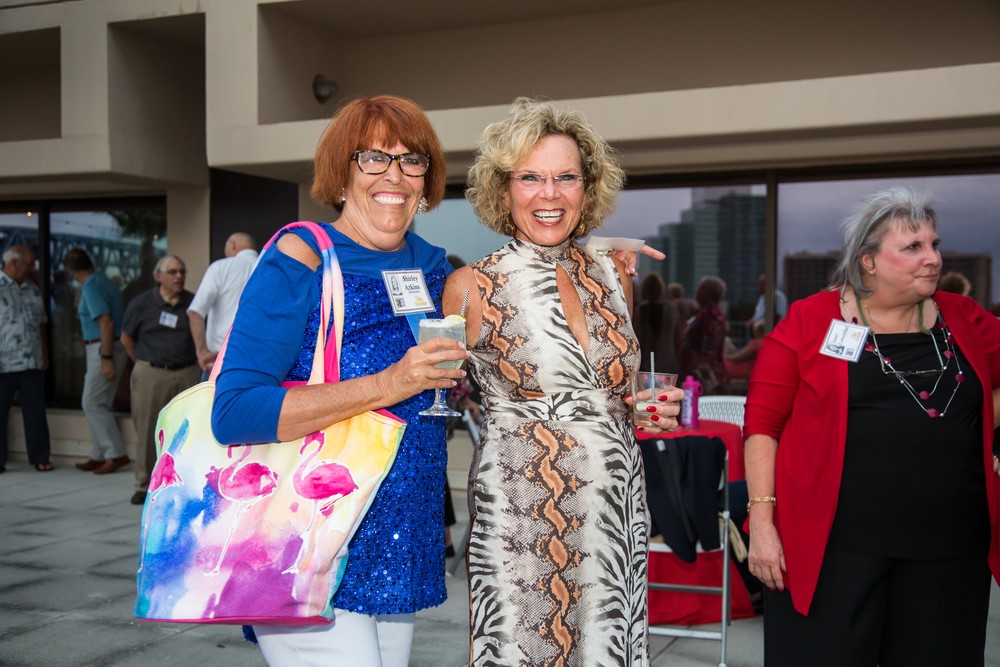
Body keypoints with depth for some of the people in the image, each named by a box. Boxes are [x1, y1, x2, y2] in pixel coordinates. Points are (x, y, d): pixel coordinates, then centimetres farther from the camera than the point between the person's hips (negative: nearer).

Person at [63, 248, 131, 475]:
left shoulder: (91, 288, -15)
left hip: (103, 349, -10)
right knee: (100, 404, 12)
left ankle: (116, 454, -6)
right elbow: (118, 317, 18)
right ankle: (99, 456, 17)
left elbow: (106, 323, -22)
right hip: (109, 348, 10)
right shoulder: (104, 282, 13)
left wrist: (106, 358, -24)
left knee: (92, 403, -7)